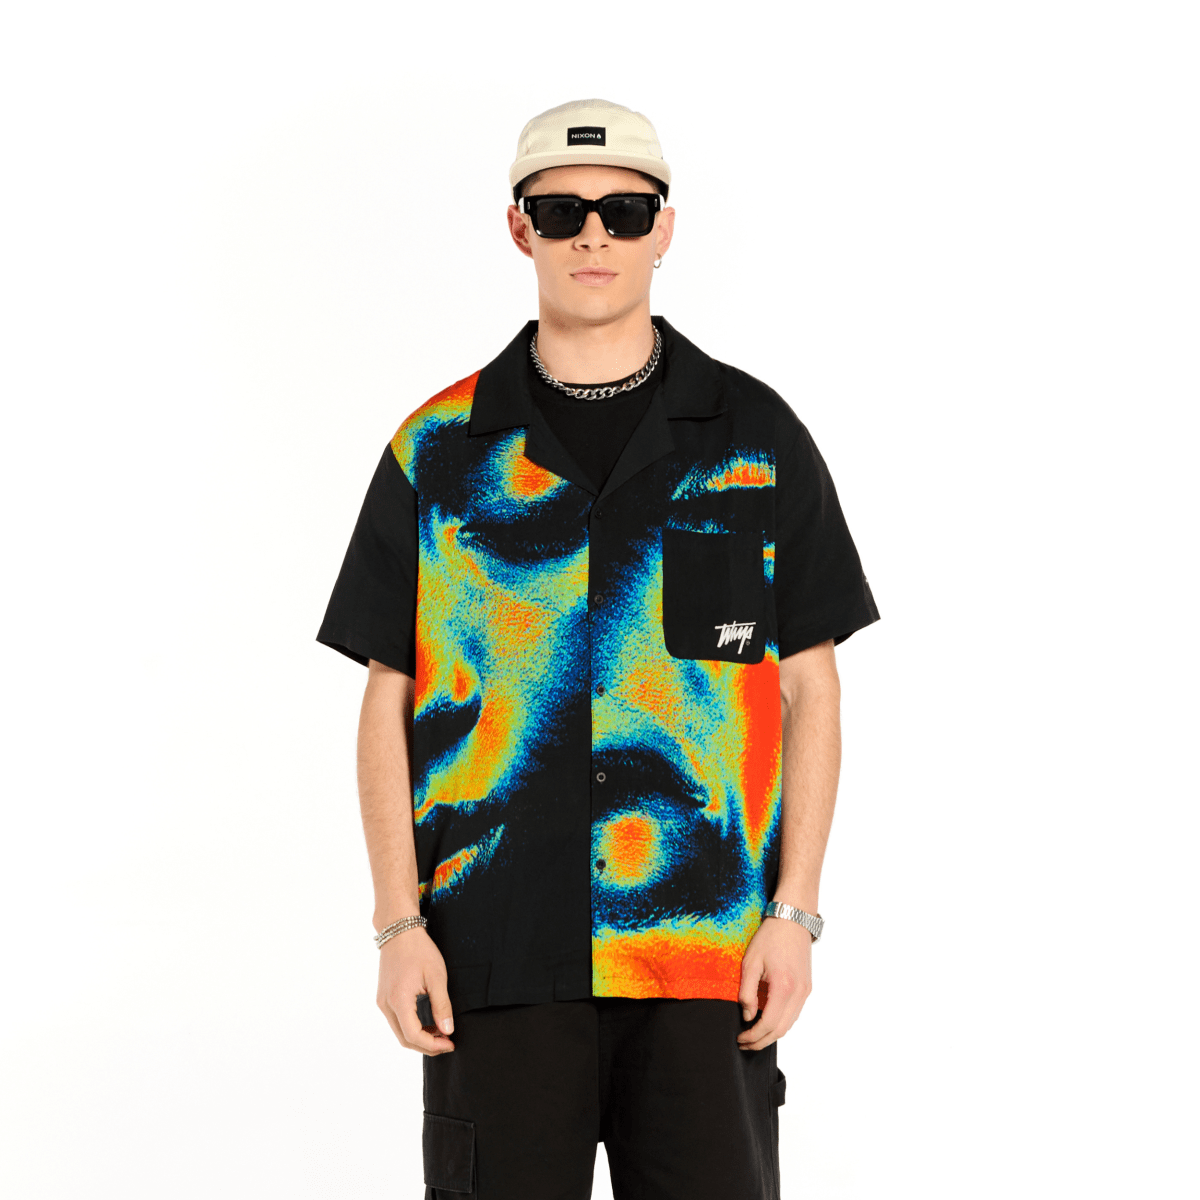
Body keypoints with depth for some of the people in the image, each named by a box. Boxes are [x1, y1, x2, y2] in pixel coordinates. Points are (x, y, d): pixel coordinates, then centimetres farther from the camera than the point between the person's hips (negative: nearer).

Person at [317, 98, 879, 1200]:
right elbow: (389, 703, 7)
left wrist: (796, 913, -2)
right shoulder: (439, 450, 6)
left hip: (707, 952, 0)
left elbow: (809, 690, 7)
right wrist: (399, 925, -2)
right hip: (499, 957, 0)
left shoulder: (757, 437, 6)